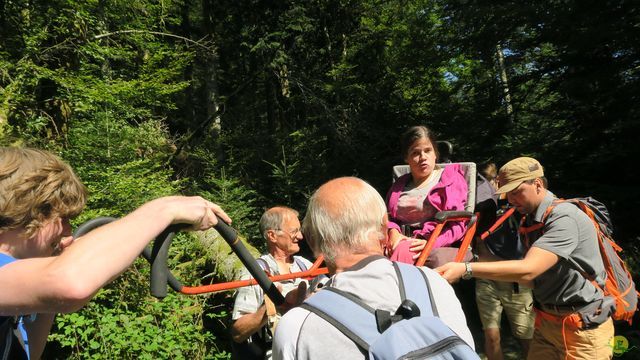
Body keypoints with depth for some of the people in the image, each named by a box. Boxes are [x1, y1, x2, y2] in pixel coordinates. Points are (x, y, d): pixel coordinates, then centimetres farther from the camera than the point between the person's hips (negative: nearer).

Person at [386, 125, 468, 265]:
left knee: (402, 250, -38)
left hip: (437, 247, -4)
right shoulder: (400, 184, 23)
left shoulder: (451, 179, 9)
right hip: (401, 241, 4)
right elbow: (388, 216, 17)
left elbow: (458, 224, -1)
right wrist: (393, 232, -7)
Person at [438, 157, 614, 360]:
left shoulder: (564, 218, -22)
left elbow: (527, 270, -32)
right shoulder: (532, 219, 6)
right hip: (547, 322, 7)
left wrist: (466, 269, -36)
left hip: (583, 329, -7)